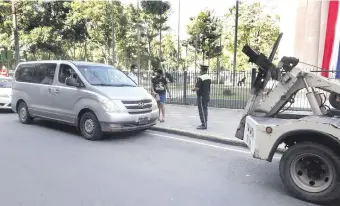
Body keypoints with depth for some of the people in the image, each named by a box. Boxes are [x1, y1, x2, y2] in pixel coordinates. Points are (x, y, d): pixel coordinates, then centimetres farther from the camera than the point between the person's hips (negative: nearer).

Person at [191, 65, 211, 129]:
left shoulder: (200, 78, -19)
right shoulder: (209, 78, 6)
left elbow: (197, 88, -25)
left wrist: (192, 89, -4)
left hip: (201, 97, -8)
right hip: (207, 96, 8)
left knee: (201, 111, 0)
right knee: (205, 110, 14)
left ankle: (203, 125, 2)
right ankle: (205, 124, 21)